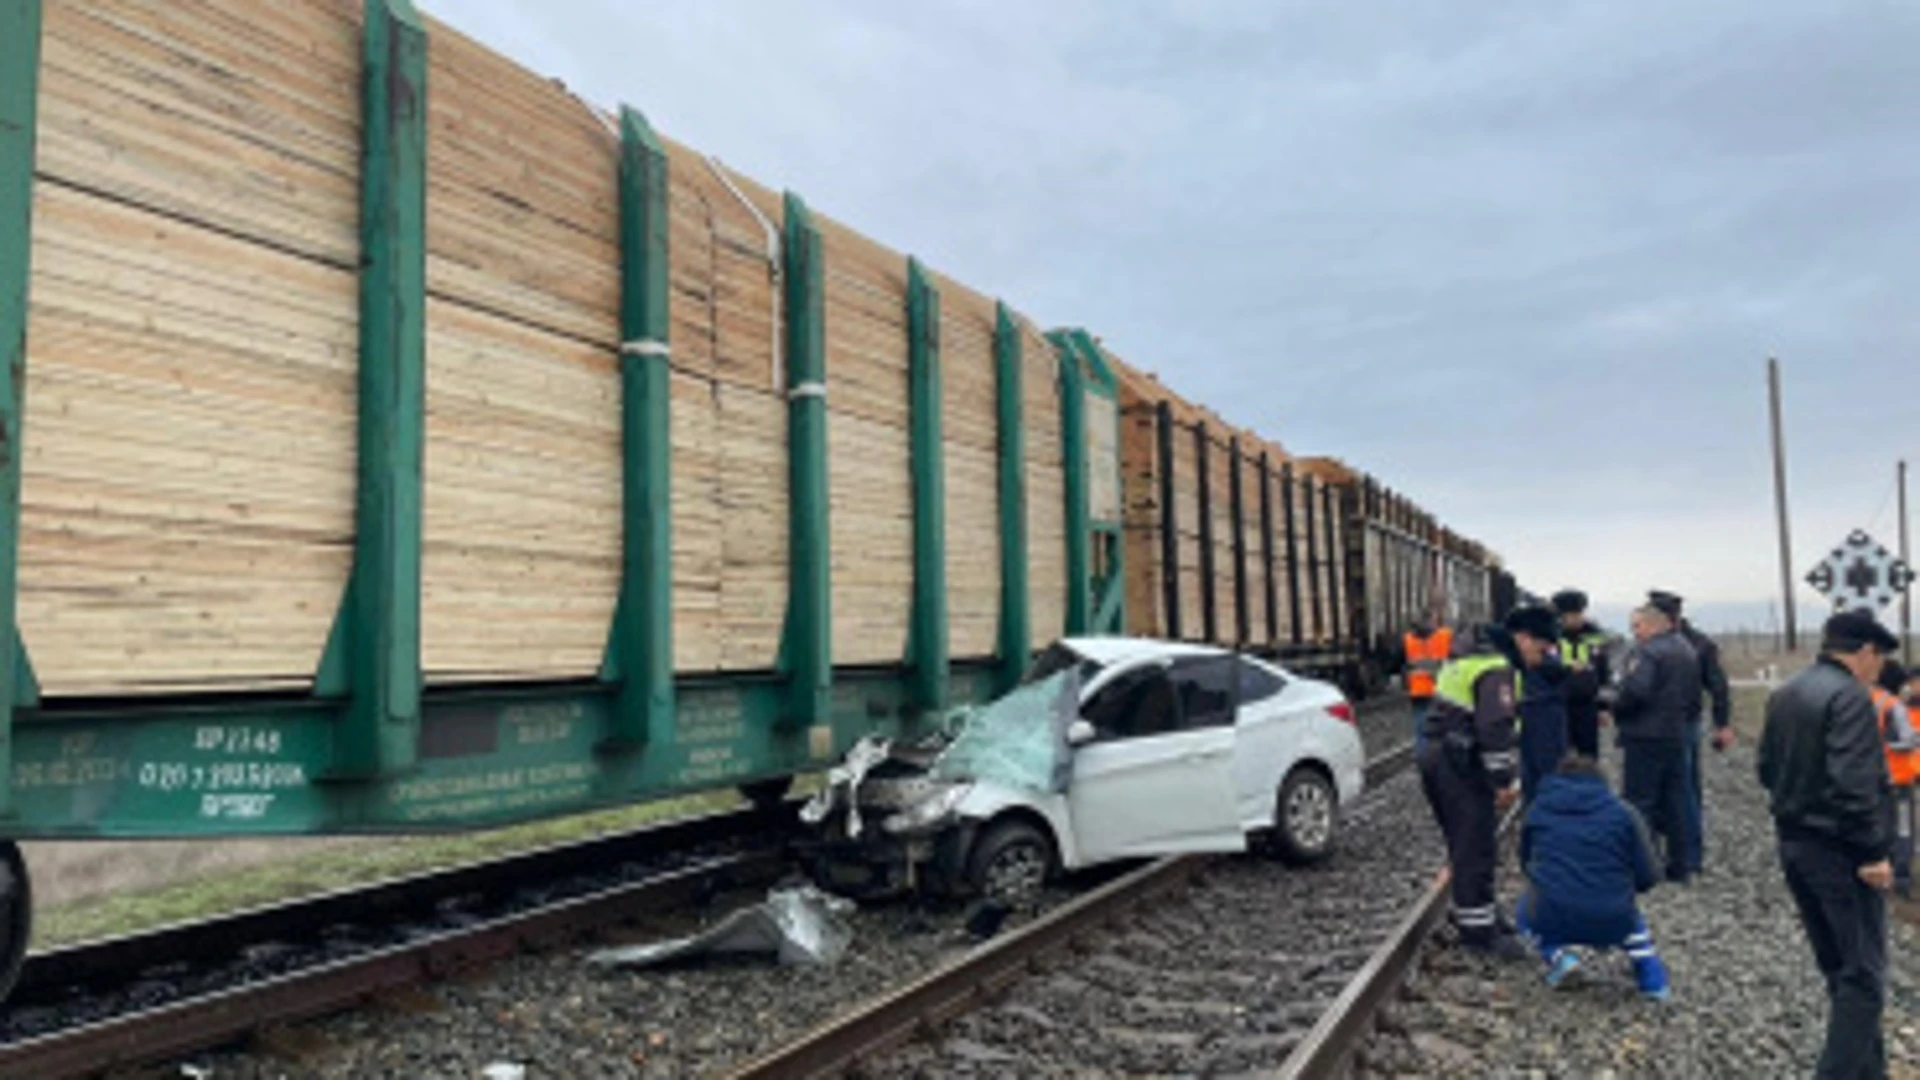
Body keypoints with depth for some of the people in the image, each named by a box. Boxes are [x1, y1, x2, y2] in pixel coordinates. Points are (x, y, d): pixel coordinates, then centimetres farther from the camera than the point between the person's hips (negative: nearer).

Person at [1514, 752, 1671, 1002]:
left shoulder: (1537, 810, 9)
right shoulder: (1623, 813, 5)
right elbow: (1647, 877, 4)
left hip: (1551, 920, -1)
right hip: (1611, 925, 1)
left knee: (1524, 910, 34)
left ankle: (1558, 957, 10)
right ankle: (1653, 980, 20)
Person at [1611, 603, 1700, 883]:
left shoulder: (1649, 652, -15)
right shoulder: (1688, 652, 15)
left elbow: (1635, 691, -25)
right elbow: (1694, 696, 19)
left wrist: (1617, 709, -9)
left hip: (1646, 736, -9)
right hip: (1677, 735, 9)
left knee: (1639, 803, -4)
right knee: (1674, 802, 14)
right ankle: (1678, 867, 20)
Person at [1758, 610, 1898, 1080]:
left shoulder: (1784, 695, 11)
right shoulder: (1850, 697, -17)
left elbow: (1767, 768, 15)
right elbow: (1854, 783, -24)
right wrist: (1873, 852, -19)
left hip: (1794, 843, 9)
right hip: (1839, 851, -9)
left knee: (1838, 968, 18)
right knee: (1863, 976, -1)